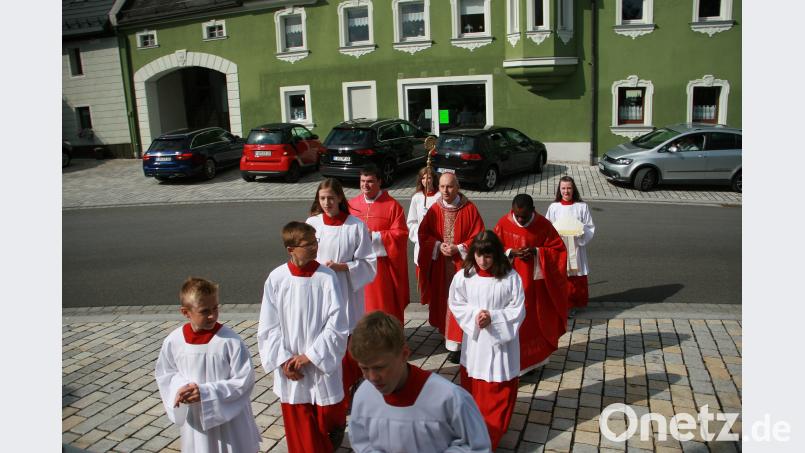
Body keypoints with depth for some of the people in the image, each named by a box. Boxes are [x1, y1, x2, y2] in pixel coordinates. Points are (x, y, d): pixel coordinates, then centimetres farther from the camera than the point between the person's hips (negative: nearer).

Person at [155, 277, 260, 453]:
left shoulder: (230, 341, -20)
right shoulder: (173, 341, -10)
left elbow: (244, 380, -17)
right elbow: (163, 374, 6)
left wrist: (205, 392, -23)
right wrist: (180, 389, -15)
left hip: (230, 420, -3)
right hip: (195, 420, 3)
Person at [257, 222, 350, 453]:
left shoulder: (327, 276, -13)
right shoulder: (276, 279, -9)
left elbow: (337, 323, -12)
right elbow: (268, 326, -3)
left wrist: (310, 355, -14)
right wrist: (283, 360, -10)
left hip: (322, 363, -1)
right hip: (290, 367, 1)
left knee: (328, 414, 14)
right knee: (298, 425, 12)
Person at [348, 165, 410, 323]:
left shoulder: (392, 206, -3)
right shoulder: (352, 205, 8)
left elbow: (401, 234, -9)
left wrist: (374, 235, -16)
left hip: (382, 265, -3)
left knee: (383, 306, 2)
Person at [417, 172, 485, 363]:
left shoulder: (470, 209, -7)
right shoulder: (434, 210, 3)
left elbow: (478, 236, -8)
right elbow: (423, 234, 3)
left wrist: (458, 248, -18)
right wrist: (439, 246, -13)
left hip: (462, 263, -3)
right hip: (440, 265, 4)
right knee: (442, 300, 11)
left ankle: (456, 344, 3)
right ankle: (448, 334, 29)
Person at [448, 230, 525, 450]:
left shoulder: (510, 277, -13)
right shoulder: (463, 276, -8)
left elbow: (518, 310, -9)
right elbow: (456, 305, 1)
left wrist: (493, 317, -20)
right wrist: (474, 315, -16)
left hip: (501, 341, -2)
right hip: (474, 340, 2)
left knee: (500, 390, 5)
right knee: (472, 385, 15)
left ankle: (492, 434, 20)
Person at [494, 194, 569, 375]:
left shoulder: (543, 224, -8)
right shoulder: (503, 224, -8)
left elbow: (559, 249, -3)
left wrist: (536, 251, -19)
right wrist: (510, 252, -20)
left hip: (535, 282, 1)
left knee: (533, 320, 13)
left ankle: (531, 359, 31)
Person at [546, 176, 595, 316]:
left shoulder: (582, 207, -2)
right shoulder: (553, 207, 0)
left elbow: (590, 228, 1)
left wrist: (580, 231, -18)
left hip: (576, 248, 0)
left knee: (575, 278, 6)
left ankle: (572, 306, 23)